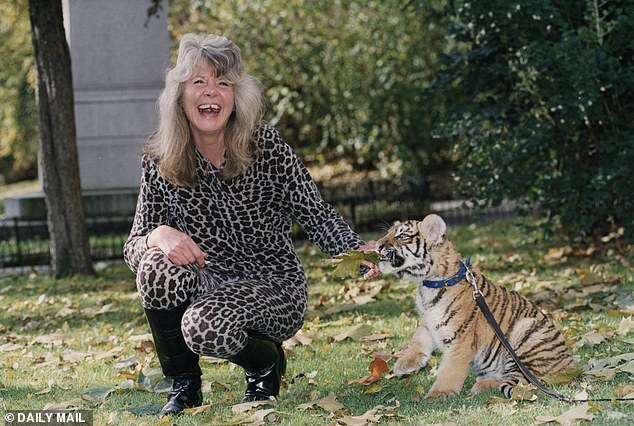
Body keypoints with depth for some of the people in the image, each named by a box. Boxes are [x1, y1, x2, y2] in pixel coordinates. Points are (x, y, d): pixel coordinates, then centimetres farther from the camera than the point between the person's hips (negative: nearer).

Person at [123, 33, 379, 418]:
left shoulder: (267, 146, -11)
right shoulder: (160, 162, -6)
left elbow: (316, 215, -10)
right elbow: (134, 247, -7)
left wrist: (357, 252, -30)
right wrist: (159, 236, -31)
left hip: (275, 289, -3)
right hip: (210, 285, 3)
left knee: (206, 327, -33)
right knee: (158, 269, -29)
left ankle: (266, 362, 5)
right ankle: (184, 385, -6)